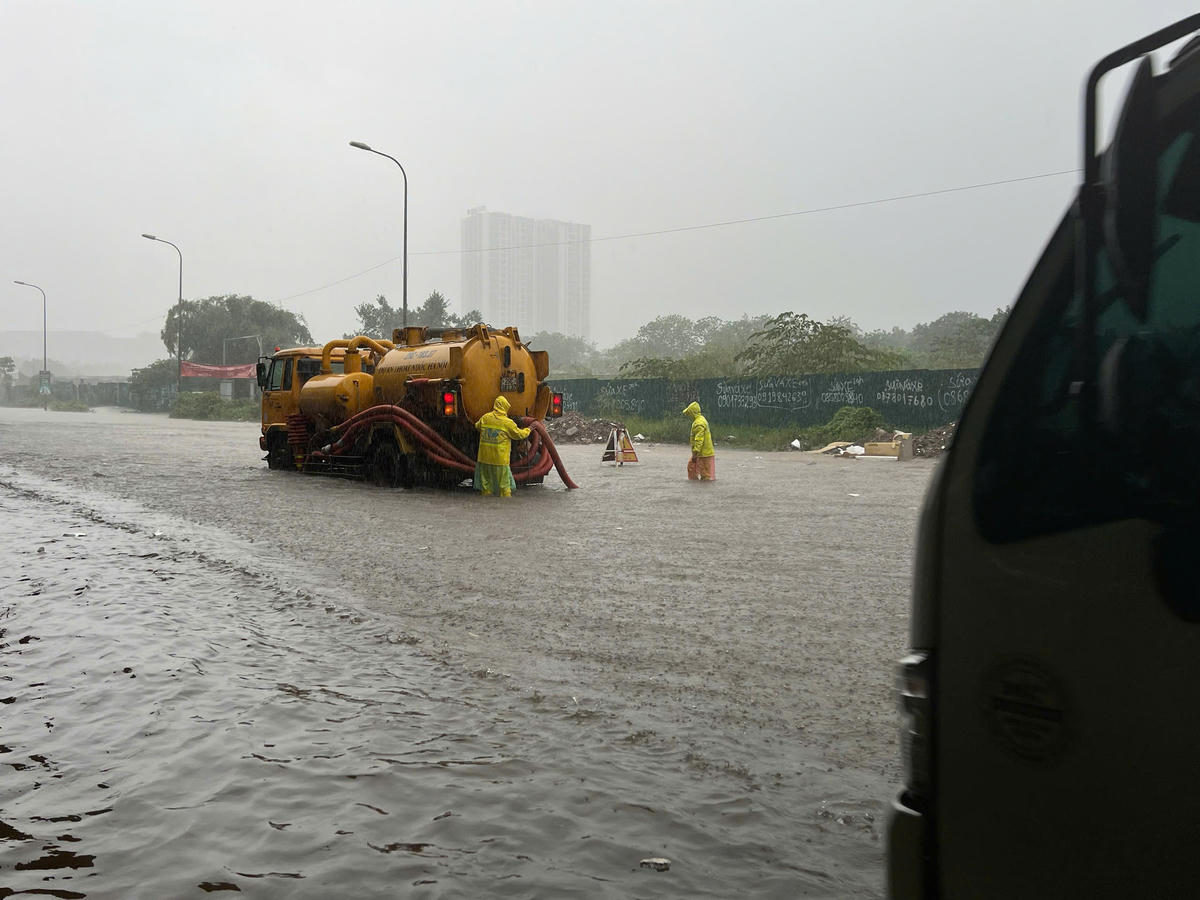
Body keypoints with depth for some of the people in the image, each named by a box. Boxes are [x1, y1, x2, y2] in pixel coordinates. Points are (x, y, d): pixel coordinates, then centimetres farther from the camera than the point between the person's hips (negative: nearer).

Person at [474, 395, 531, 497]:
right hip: (500, 458, -4)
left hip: (484, 457, 4)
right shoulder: (507, 422, -9)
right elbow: (519, 434, 2)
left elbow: (477, 427, 23)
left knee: (486, 482, 15)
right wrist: (528, 430, 22)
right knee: (504, 485, 5)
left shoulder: (485, 418, 3)